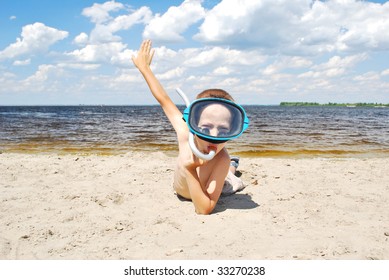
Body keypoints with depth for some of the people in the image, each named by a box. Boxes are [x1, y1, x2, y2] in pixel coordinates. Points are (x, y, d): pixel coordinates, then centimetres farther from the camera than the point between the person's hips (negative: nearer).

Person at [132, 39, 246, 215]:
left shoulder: (221, 160, -47)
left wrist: (190, 170, -59)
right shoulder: (185, 134, -39)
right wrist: (144, 68, -13)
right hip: (181, 191, 4)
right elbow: (164, 100, -24)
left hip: (202, 194, -4)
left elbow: (204, 209, -51)